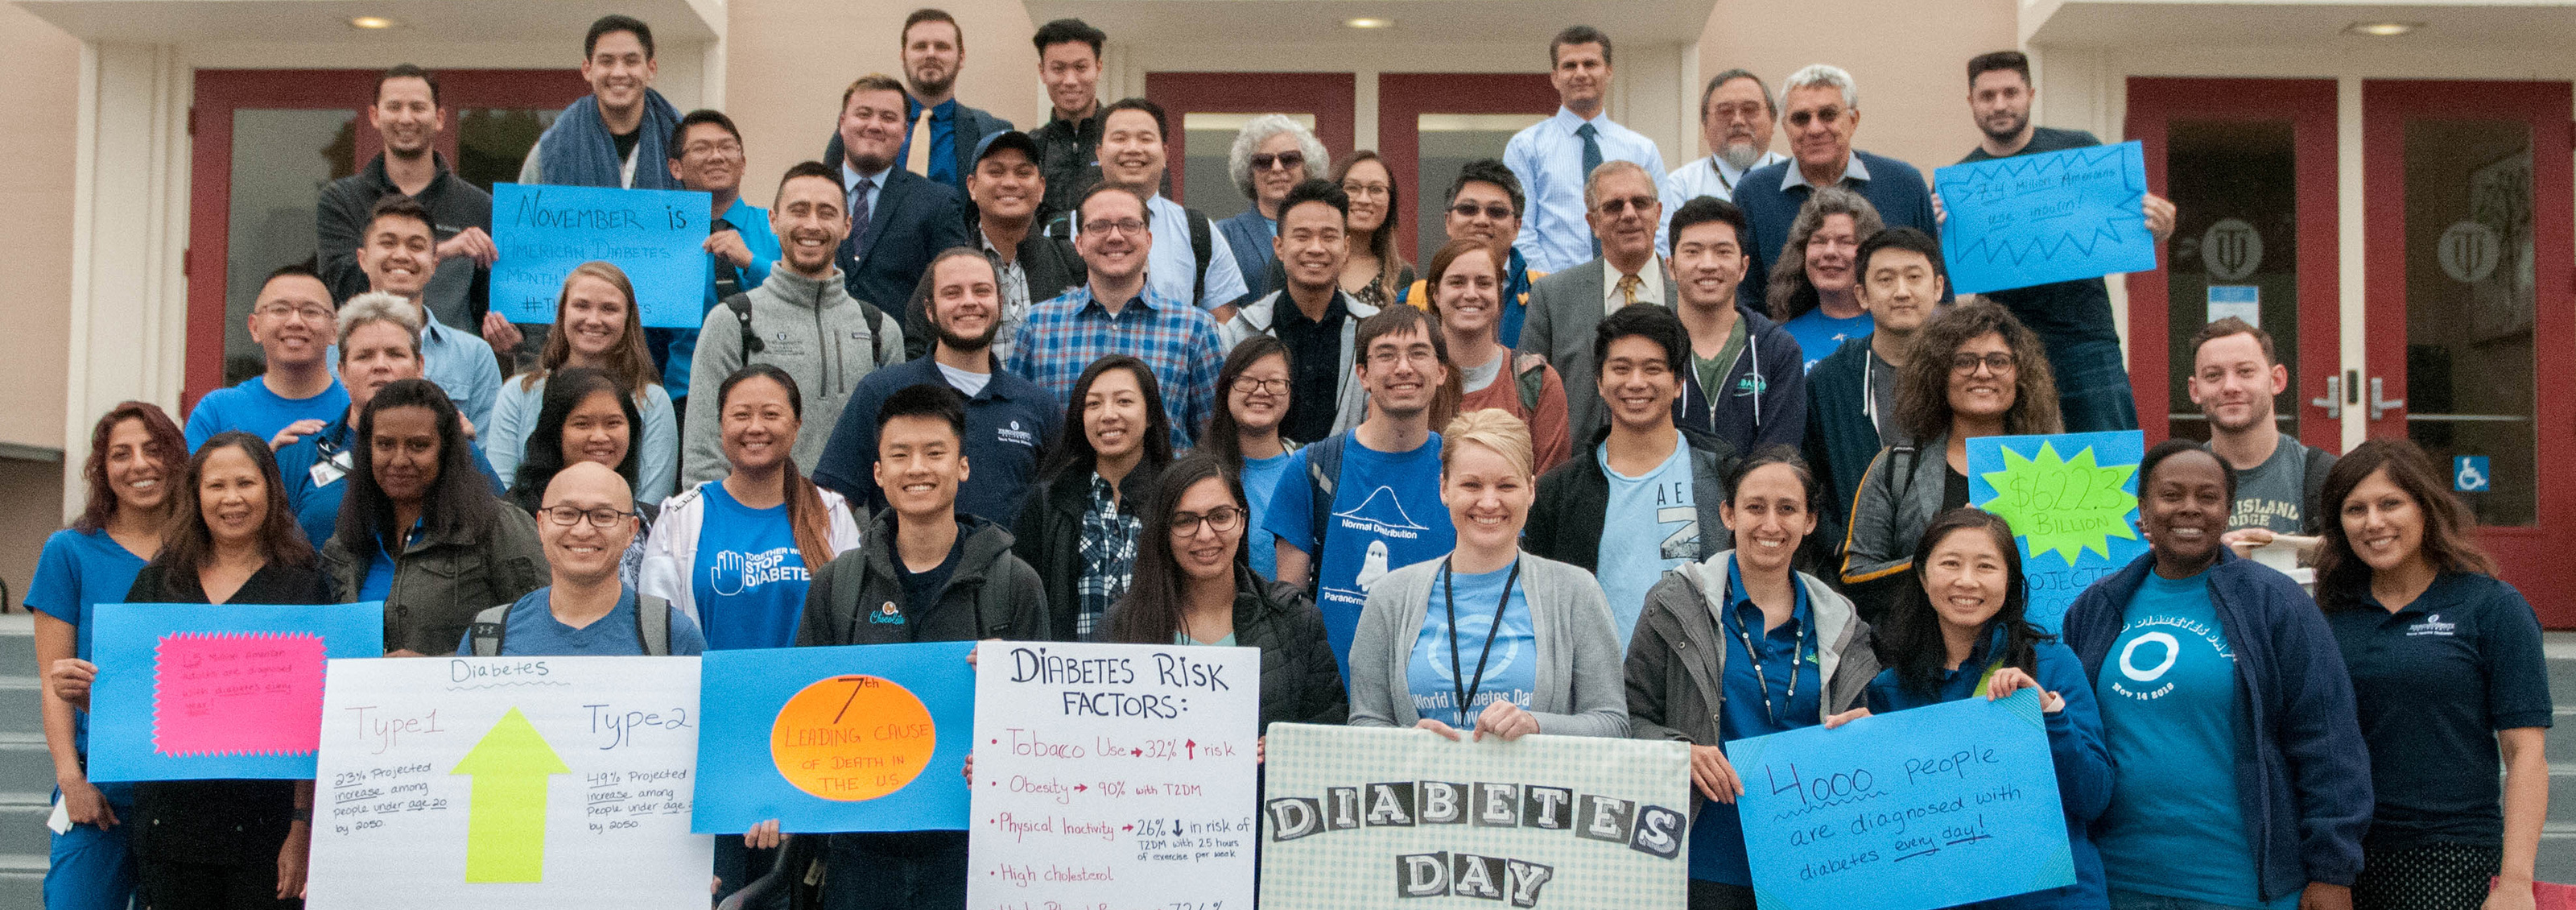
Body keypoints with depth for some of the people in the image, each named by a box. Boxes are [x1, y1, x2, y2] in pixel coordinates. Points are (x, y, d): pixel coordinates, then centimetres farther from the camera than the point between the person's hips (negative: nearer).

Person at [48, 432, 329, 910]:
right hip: (170, 814, 3)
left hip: (266, 823, -3)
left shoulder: (305, 587, 0)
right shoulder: (157, 583, 10)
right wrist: (83, 693, -8)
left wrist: (303, 829, -9)